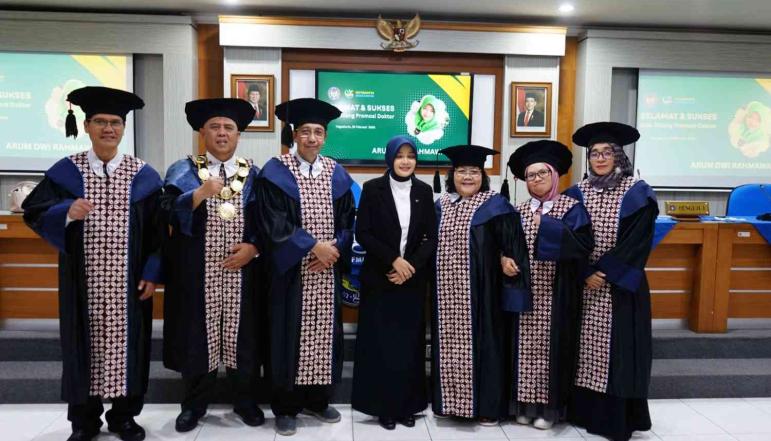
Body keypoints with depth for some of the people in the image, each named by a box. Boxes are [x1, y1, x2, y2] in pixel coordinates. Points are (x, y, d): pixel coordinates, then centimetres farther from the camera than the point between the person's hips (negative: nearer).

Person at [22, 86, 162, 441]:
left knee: (125, 343, 7)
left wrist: (152, 273, -4)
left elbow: (157, 229, 1)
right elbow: (33, 213, -1)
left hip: (128, 282, 0)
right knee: (85, 343, 9)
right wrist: (67, 212, -22)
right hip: (83, 281, 1)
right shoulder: (65, 171, 2)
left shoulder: (143, 175, 1)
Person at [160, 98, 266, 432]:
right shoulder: (182, 171, 4)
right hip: (197, 273, -1)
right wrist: (200, 193, -24)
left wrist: (253, 247, -11)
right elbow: (168, 213, -10)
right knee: (197, 338, 9)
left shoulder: (255, 175, 7)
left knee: (243, 337, 9)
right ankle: (194, 404, 27)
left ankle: (244, 401, 27)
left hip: (242, 272, 1)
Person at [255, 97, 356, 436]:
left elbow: (347, 221, 7)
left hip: (328, 269, 4)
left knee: (323, 332, 10)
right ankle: (285, 407, 17)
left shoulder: (336, 174, 8)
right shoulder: (276, 172, -5)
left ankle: (317, 400, 26)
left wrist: (335, 249, -10)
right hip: (291, 269, -4)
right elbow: (275, 222, -12)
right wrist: (313, 246, -17)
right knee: (290, 333, 2)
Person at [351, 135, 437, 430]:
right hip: (379, 278, -2)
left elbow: (431, 237, 3)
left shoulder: (424, 191, 5)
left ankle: (407, 405, 20)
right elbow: (362, 233, -7)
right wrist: (393, 260, -14)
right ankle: (383, 406, 15)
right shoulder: (373, 189, -2)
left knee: (409, 344, 7)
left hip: (413, 280, 2)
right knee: (380, 344, 1)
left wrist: (411, 266, -11)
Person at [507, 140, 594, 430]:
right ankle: (526, 403, 19)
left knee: (551, 345, 2)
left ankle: (549, 406, 15)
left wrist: (547, 225, -20)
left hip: (555, 294, -3)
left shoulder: (572, 208, -3)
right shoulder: (519, 211, 9)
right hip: (524, 292, 3)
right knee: (526, 346, 7)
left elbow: (583, 244, -17)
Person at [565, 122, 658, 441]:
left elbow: (637, 241, -9)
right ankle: (584, 411, 18)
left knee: (618, 348, 0)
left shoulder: (638, 193, -3)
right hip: (584, 284, 3)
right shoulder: (577, 193, 5)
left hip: (621, 286, -3)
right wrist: (585, 273, -11)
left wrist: (603, 272, -14)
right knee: (585, 347, 7)